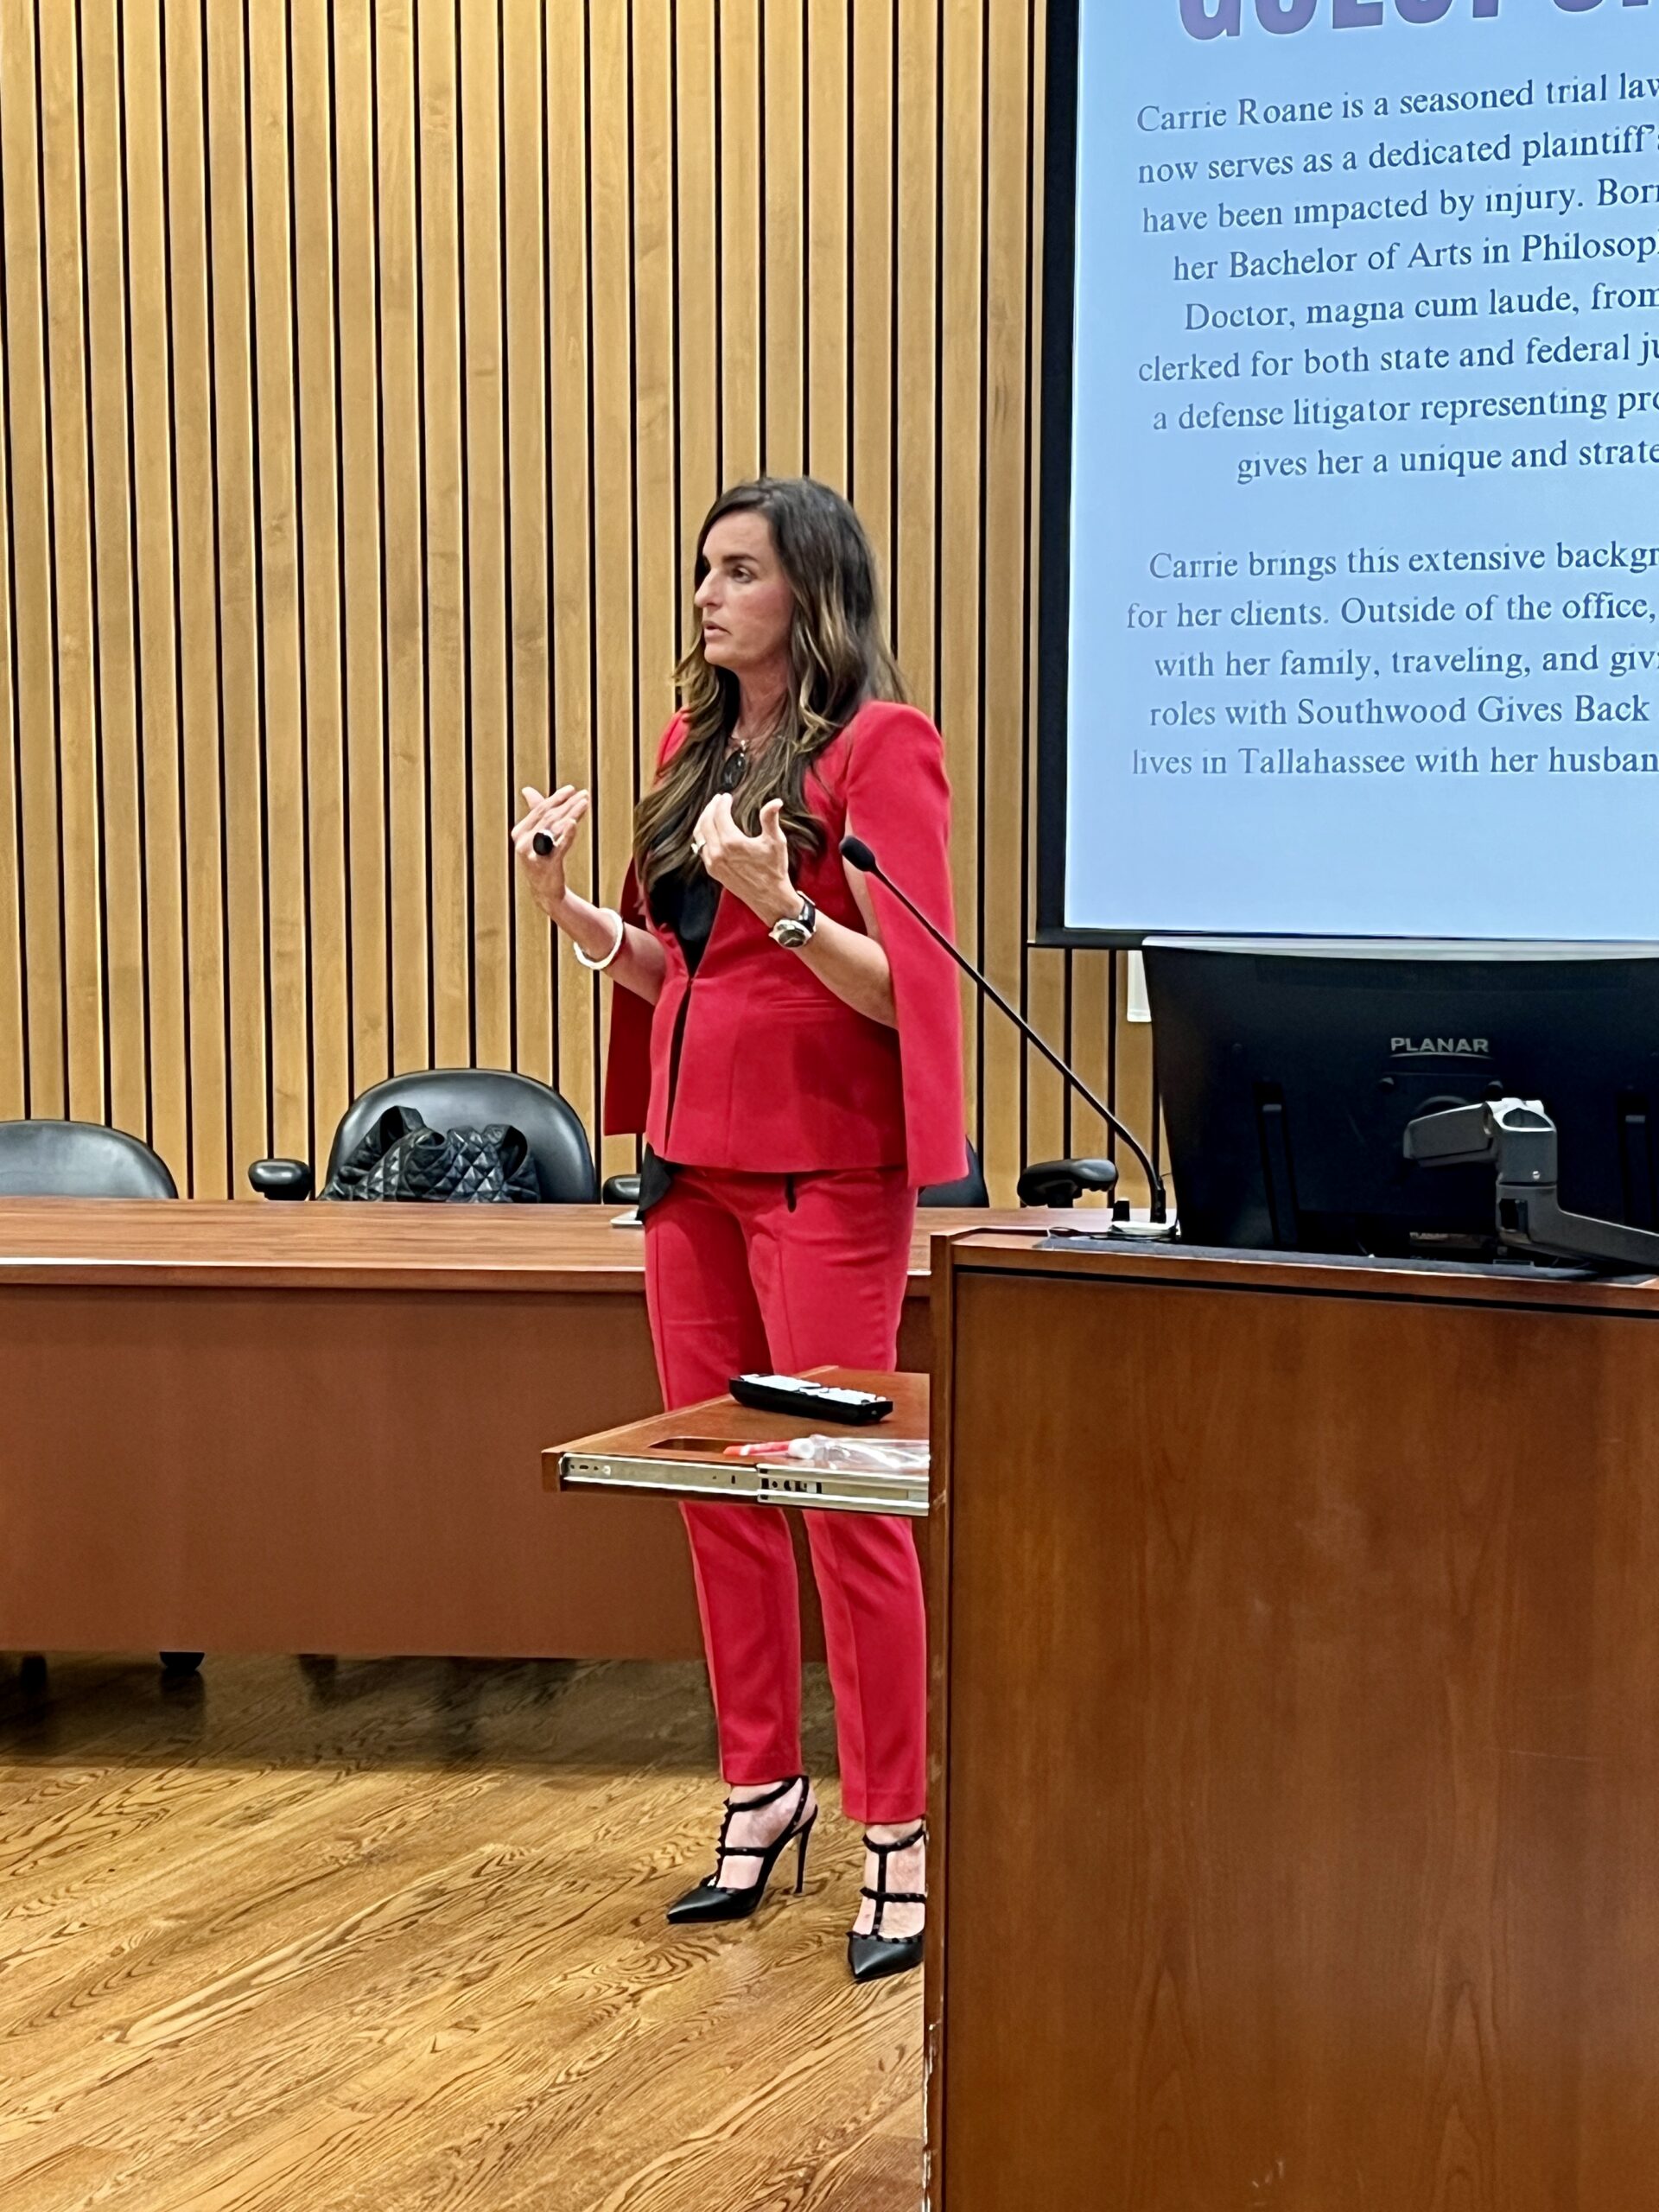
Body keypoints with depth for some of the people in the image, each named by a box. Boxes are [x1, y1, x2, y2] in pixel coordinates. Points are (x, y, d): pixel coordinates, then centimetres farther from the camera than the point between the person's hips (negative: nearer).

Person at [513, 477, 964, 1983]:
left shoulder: (879, 747, -9)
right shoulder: (694, 745, 14)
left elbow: (904, 989, -14)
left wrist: (780, 904, -28)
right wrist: (571, 911, 3)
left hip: (823, 1167, -7)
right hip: (692, 1154, 8)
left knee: (845, 1494, -5)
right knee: (719, 1486, 12)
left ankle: (898, 1836, 5)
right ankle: (764, 1790, 25)